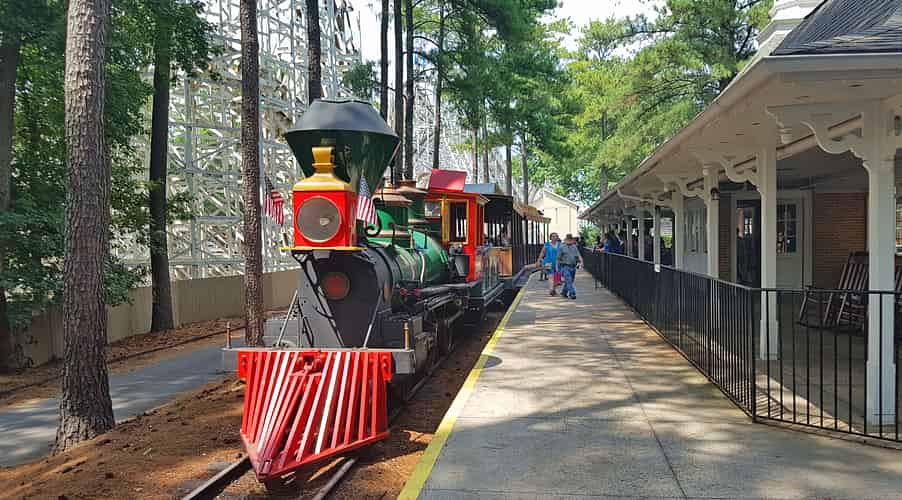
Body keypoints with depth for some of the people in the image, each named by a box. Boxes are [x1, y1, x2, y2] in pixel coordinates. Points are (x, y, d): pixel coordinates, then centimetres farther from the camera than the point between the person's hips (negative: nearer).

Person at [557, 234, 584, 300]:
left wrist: (581, 261, -14)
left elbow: (578, 255, 4)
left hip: (573, 267, 5)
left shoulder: (575, 247, 12)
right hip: (565, 266, -5)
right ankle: (572, 294, -17)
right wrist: (558, 266, 1)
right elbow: (558, 258, 2)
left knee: (569, 281, 12)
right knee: (569, 281, -14)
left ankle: (564, 293, 27)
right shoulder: (562, 248, -1)